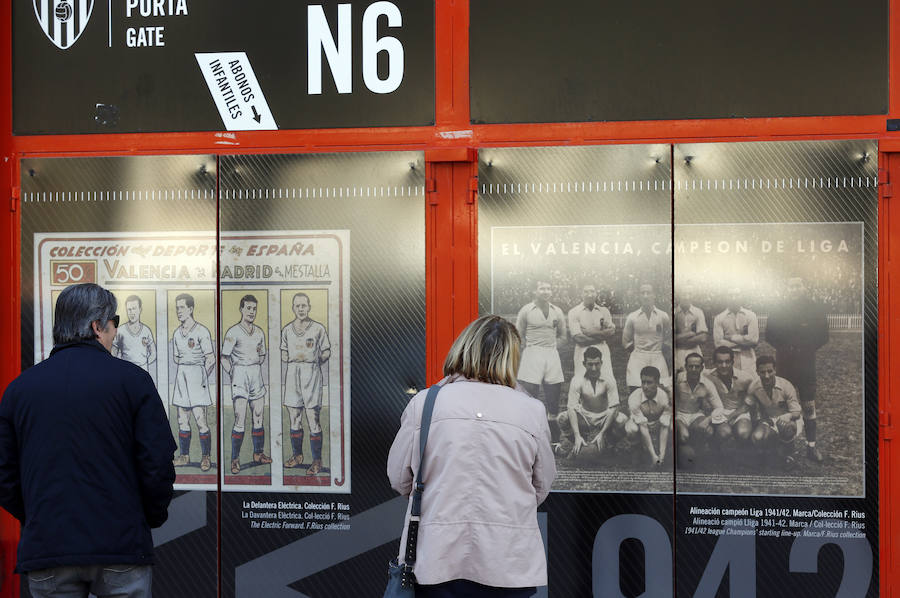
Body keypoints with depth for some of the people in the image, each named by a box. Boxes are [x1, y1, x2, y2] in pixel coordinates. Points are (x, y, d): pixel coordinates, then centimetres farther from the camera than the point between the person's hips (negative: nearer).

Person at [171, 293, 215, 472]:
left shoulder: (202, 331, -7)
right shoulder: (177, 333, 13)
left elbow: (211, 359, -7)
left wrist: (202, 378, -6)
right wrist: (180, 375, 13)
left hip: (196, 373, -6)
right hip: (181, 376, 6)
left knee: (200, 419, -9)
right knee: (182, 420, 7)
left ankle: (206, 457, -2)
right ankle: (184, 456, 14)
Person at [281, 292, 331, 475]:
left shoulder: (318, 328, 0)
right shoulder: (287, 330, 10)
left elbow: (326, 352, 7)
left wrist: (313, 363, -2)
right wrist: (294, 359, 3)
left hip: (311, 372, -4)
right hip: (292, 373, 4)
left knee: (313, 418, -7)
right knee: (294, 418, 8)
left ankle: (317, 460, -3)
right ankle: (297, 456, 20)